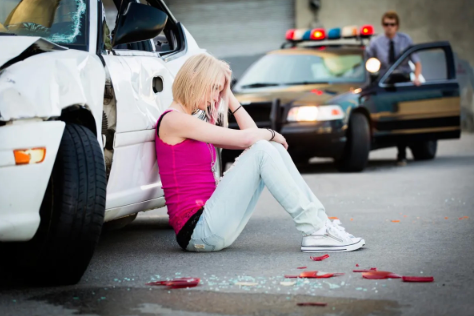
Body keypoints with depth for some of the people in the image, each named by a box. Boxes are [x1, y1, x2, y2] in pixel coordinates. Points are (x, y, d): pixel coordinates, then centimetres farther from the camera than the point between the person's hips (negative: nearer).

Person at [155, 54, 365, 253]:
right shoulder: (173, 120, -10)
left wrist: (229, 96, 18)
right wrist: (271, 134, 5)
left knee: (274, 148, 4)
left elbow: (251, 135, 17)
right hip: (198, 231, -9)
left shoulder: (192, 126, 21)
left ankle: (320, 223, -3)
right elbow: (245, 138, -14)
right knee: (262, 150, -17)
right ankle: (314, 232, -17)